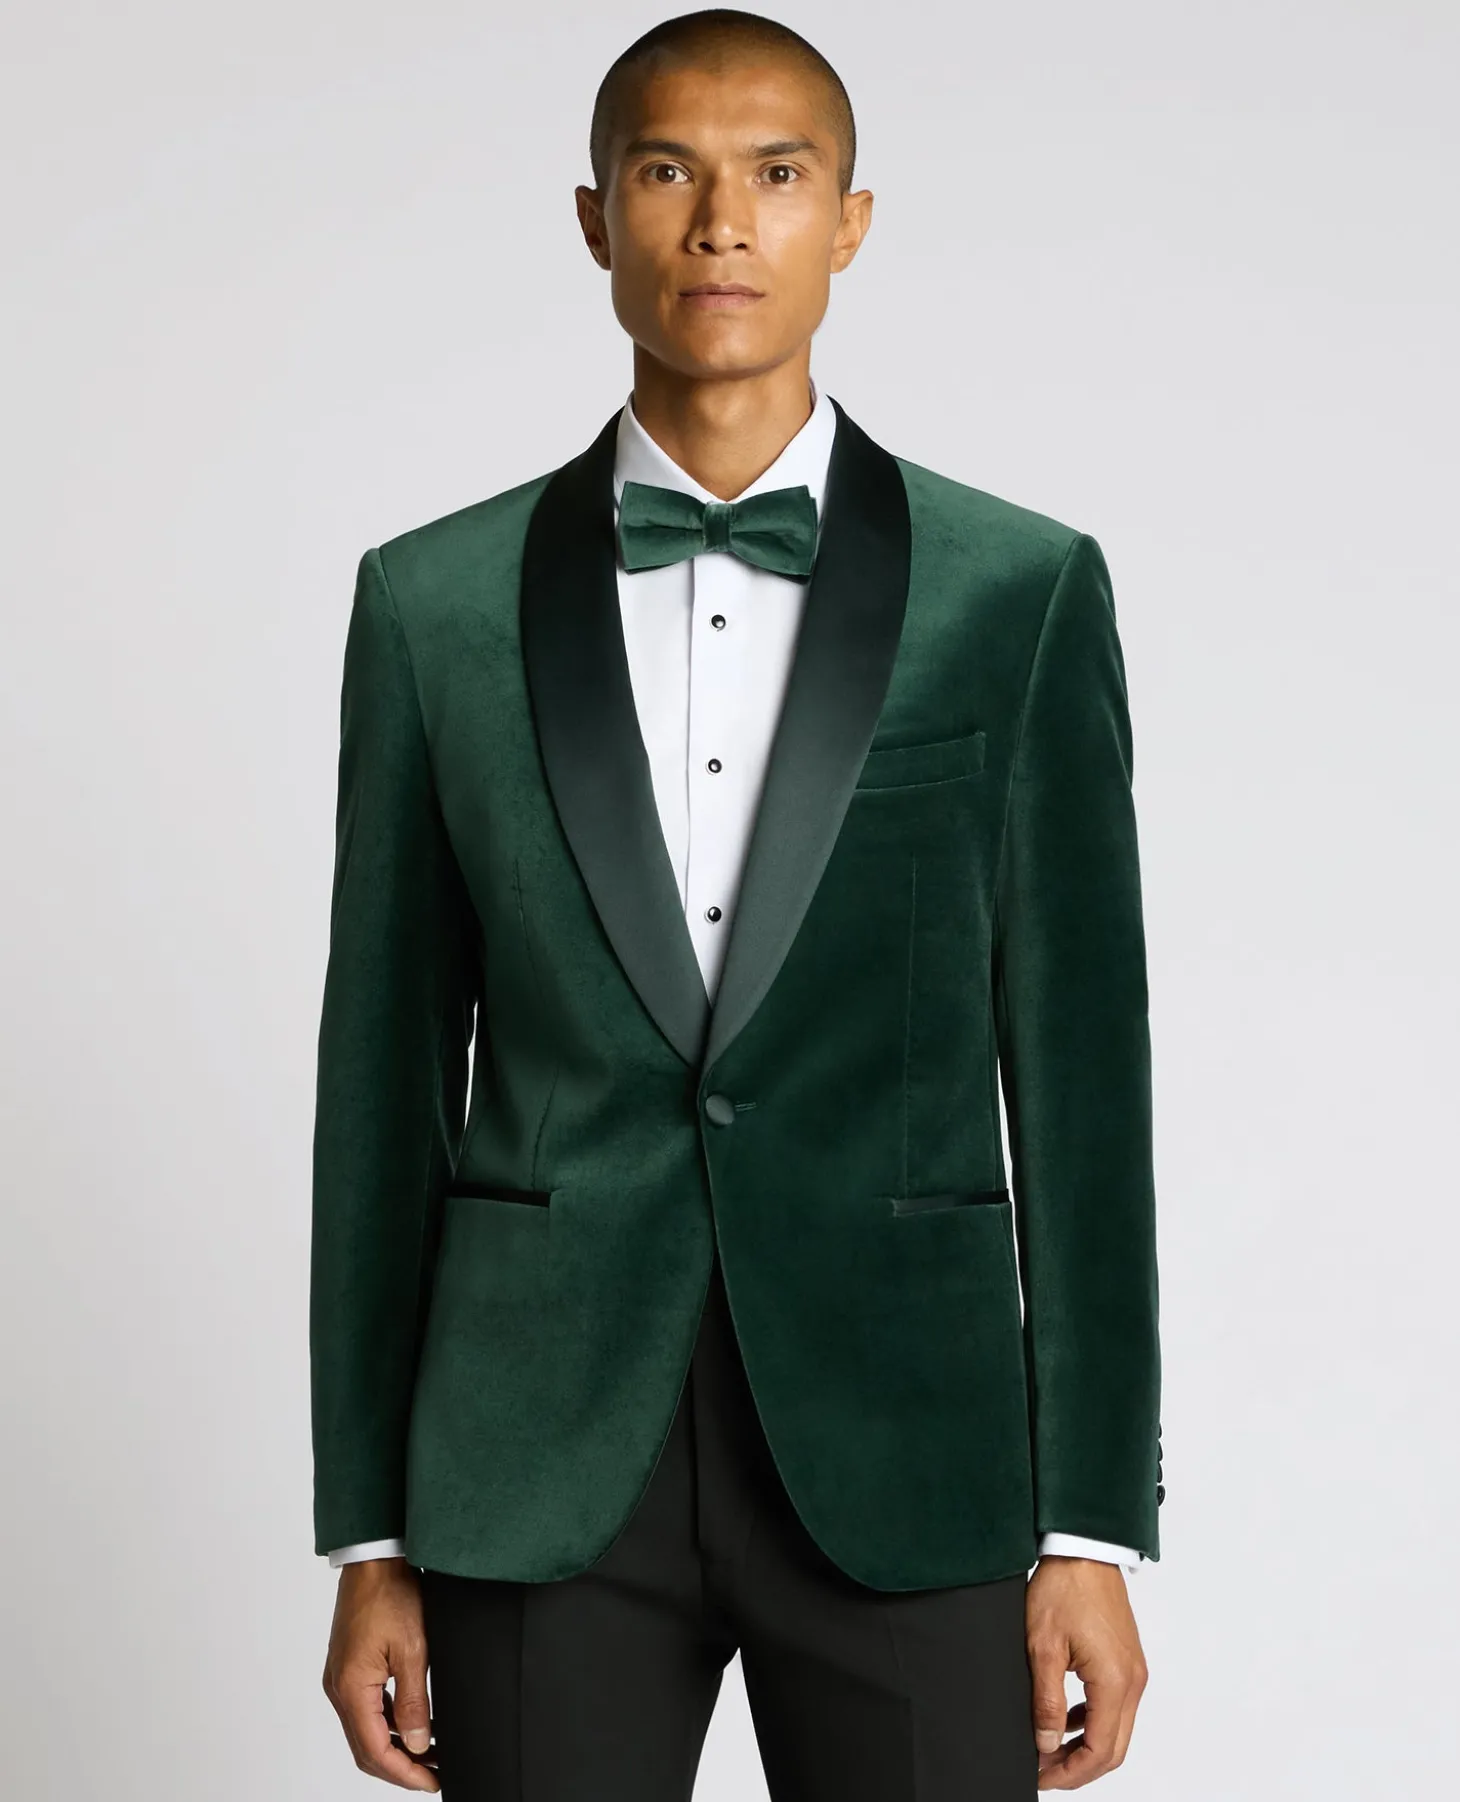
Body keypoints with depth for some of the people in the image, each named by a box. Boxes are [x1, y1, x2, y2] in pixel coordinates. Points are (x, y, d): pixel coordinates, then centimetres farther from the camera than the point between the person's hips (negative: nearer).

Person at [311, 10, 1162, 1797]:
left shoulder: (1023, 590, 2)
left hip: (902, 1453, 0)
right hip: (543, 1464, 1)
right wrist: (369, 1536, 4)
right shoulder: (436, 600, 4)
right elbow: (384, 1077, 6)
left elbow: (1079, 1066, 2)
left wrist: (1095, 1527, -2)